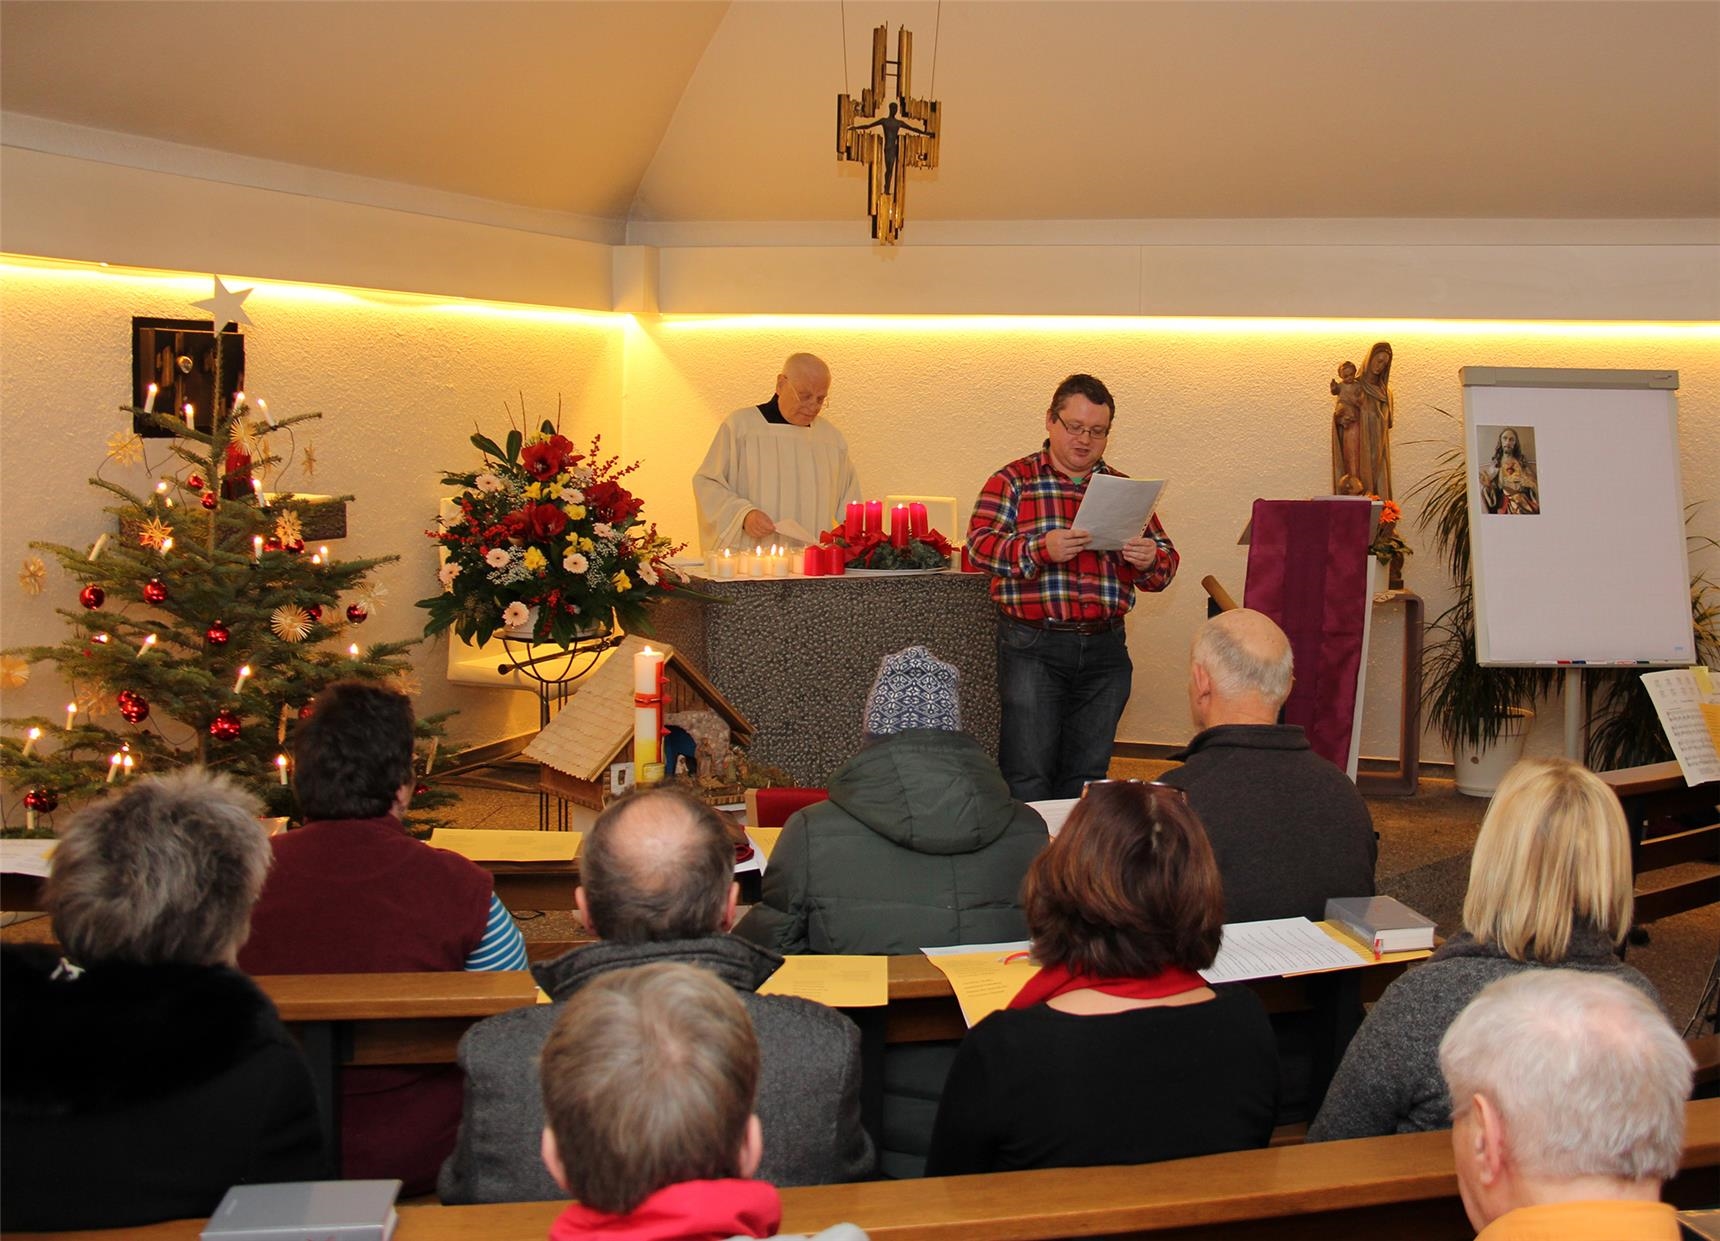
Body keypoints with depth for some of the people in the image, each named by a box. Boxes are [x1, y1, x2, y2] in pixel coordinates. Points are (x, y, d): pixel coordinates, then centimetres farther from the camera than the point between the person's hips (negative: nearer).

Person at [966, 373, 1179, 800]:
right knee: (1027, 777, -4)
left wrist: (1149, 561, -10)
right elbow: (979, 544, -9)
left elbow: (1166, 563, 14)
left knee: (1087, 776, 10)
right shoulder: (1013, 481, 4)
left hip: (1105, 651, 4)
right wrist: (1041, 549, -24)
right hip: (1033, 647, -4)